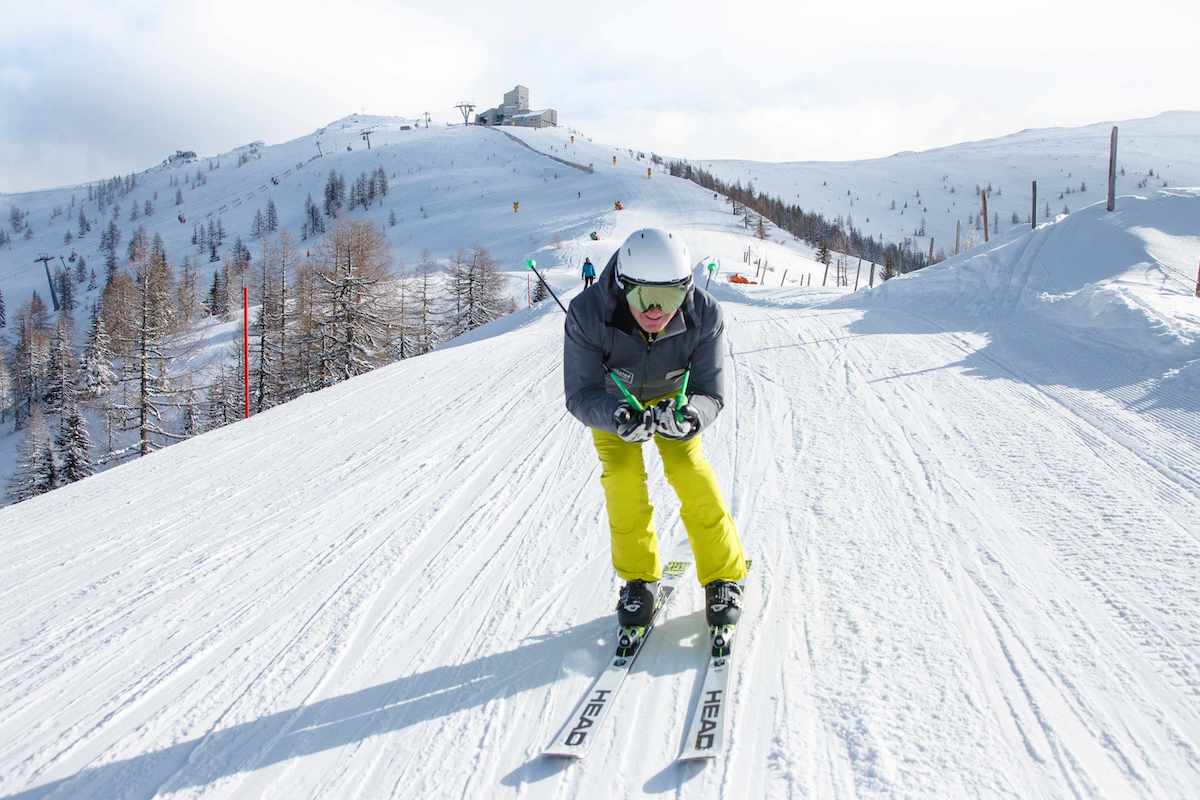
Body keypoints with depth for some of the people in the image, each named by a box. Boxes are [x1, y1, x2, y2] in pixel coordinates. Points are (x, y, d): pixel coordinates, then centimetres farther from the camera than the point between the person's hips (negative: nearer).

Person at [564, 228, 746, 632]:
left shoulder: (703, 315, -35)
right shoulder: (588, 315, -39)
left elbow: (710, 394, -31)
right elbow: (580, 395, -35)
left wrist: (689, 415, -55)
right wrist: (616, 417, -57)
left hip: (672, 396, 0)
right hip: (611, 398, 0)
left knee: (690, 471, -12)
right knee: (623, 478, -13)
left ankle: (723, 577, 5)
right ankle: (638, 578, 8)